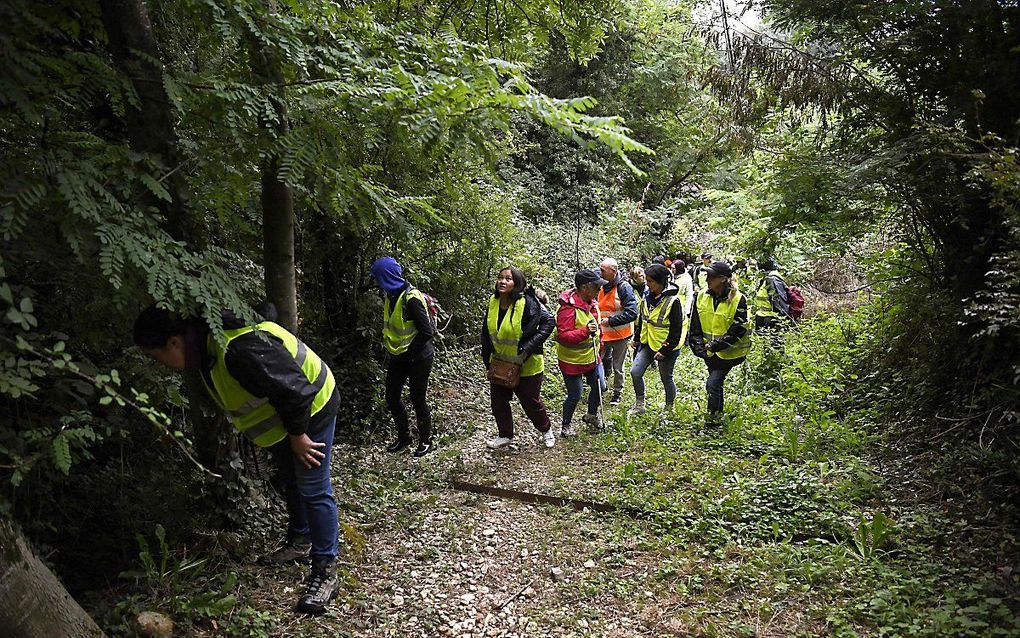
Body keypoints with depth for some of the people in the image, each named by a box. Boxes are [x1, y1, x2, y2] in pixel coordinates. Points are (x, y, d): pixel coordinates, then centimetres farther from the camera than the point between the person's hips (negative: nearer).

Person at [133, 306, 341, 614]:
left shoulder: (239, 349, -39)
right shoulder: (206, 346, -5)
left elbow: (295, 389, -35)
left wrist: (297, 433, -22)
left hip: (310, 406, -10)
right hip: (280, 413, 10)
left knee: (313, 489, -7)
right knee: (290, 481, 23)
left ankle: (326, 572, 1)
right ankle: (300, 541, 43)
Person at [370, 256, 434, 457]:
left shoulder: (411, 298, -23)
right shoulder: (391, 295, 3)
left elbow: (427, 331, -23)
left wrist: (408, 351, -15)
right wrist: (392, 349, 8)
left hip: (418, 357, -8)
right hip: (398, 356, 8)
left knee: (417, 398, 2)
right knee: (392, 397, 11)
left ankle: (425, 440, 21)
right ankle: (403, 436, 29)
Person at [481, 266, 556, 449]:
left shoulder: (528, 303, -24)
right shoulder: (493, 302, -5)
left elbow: (549, 321, -21)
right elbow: (486, 333, 6)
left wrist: (528, 347, -24)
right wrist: (487, 359, 6)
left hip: (526, 366, -5)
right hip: (500, 364, 5)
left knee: (531, 402, 11)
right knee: (498, 401, 13)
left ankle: (546, 430, 39)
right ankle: (505, 435, 35)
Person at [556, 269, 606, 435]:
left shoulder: (591, 303, 1)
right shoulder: (568, 308, -27)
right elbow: (563, 336, -31)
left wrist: (597, 338, 23)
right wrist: (585, 331, -40)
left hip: (591, 357, 8)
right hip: (572, 360, -8)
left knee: (599, 387, 16)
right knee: (575, 395, 1)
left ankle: (591, 415, 42)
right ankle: (567, 426, 24)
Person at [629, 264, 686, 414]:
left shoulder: (673, 301, -19)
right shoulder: (647, 297, 2)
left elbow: (676, 330, -17)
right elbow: (640, 320, 16)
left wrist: (665, 350, -18)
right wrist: (637, 339, 16)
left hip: (666, 347, -6)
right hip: (648, 344, 6)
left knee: (666, 378, 10)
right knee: (635, 372, -5)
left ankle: (670, 407, 31)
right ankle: (639, 405, 11)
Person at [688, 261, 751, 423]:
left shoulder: (737, 300, -16)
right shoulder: (702, 296, -1)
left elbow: (737, 331, -16)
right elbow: (695, 326, 5)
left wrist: (715, 345, -19)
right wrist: (699, 346, -5)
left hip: (728, 352, -6)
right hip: (710, 351, 6)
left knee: (713, 384, -13)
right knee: (715, 383, 19)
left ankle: (712, 419, 0)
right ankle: (719, 414, 38)